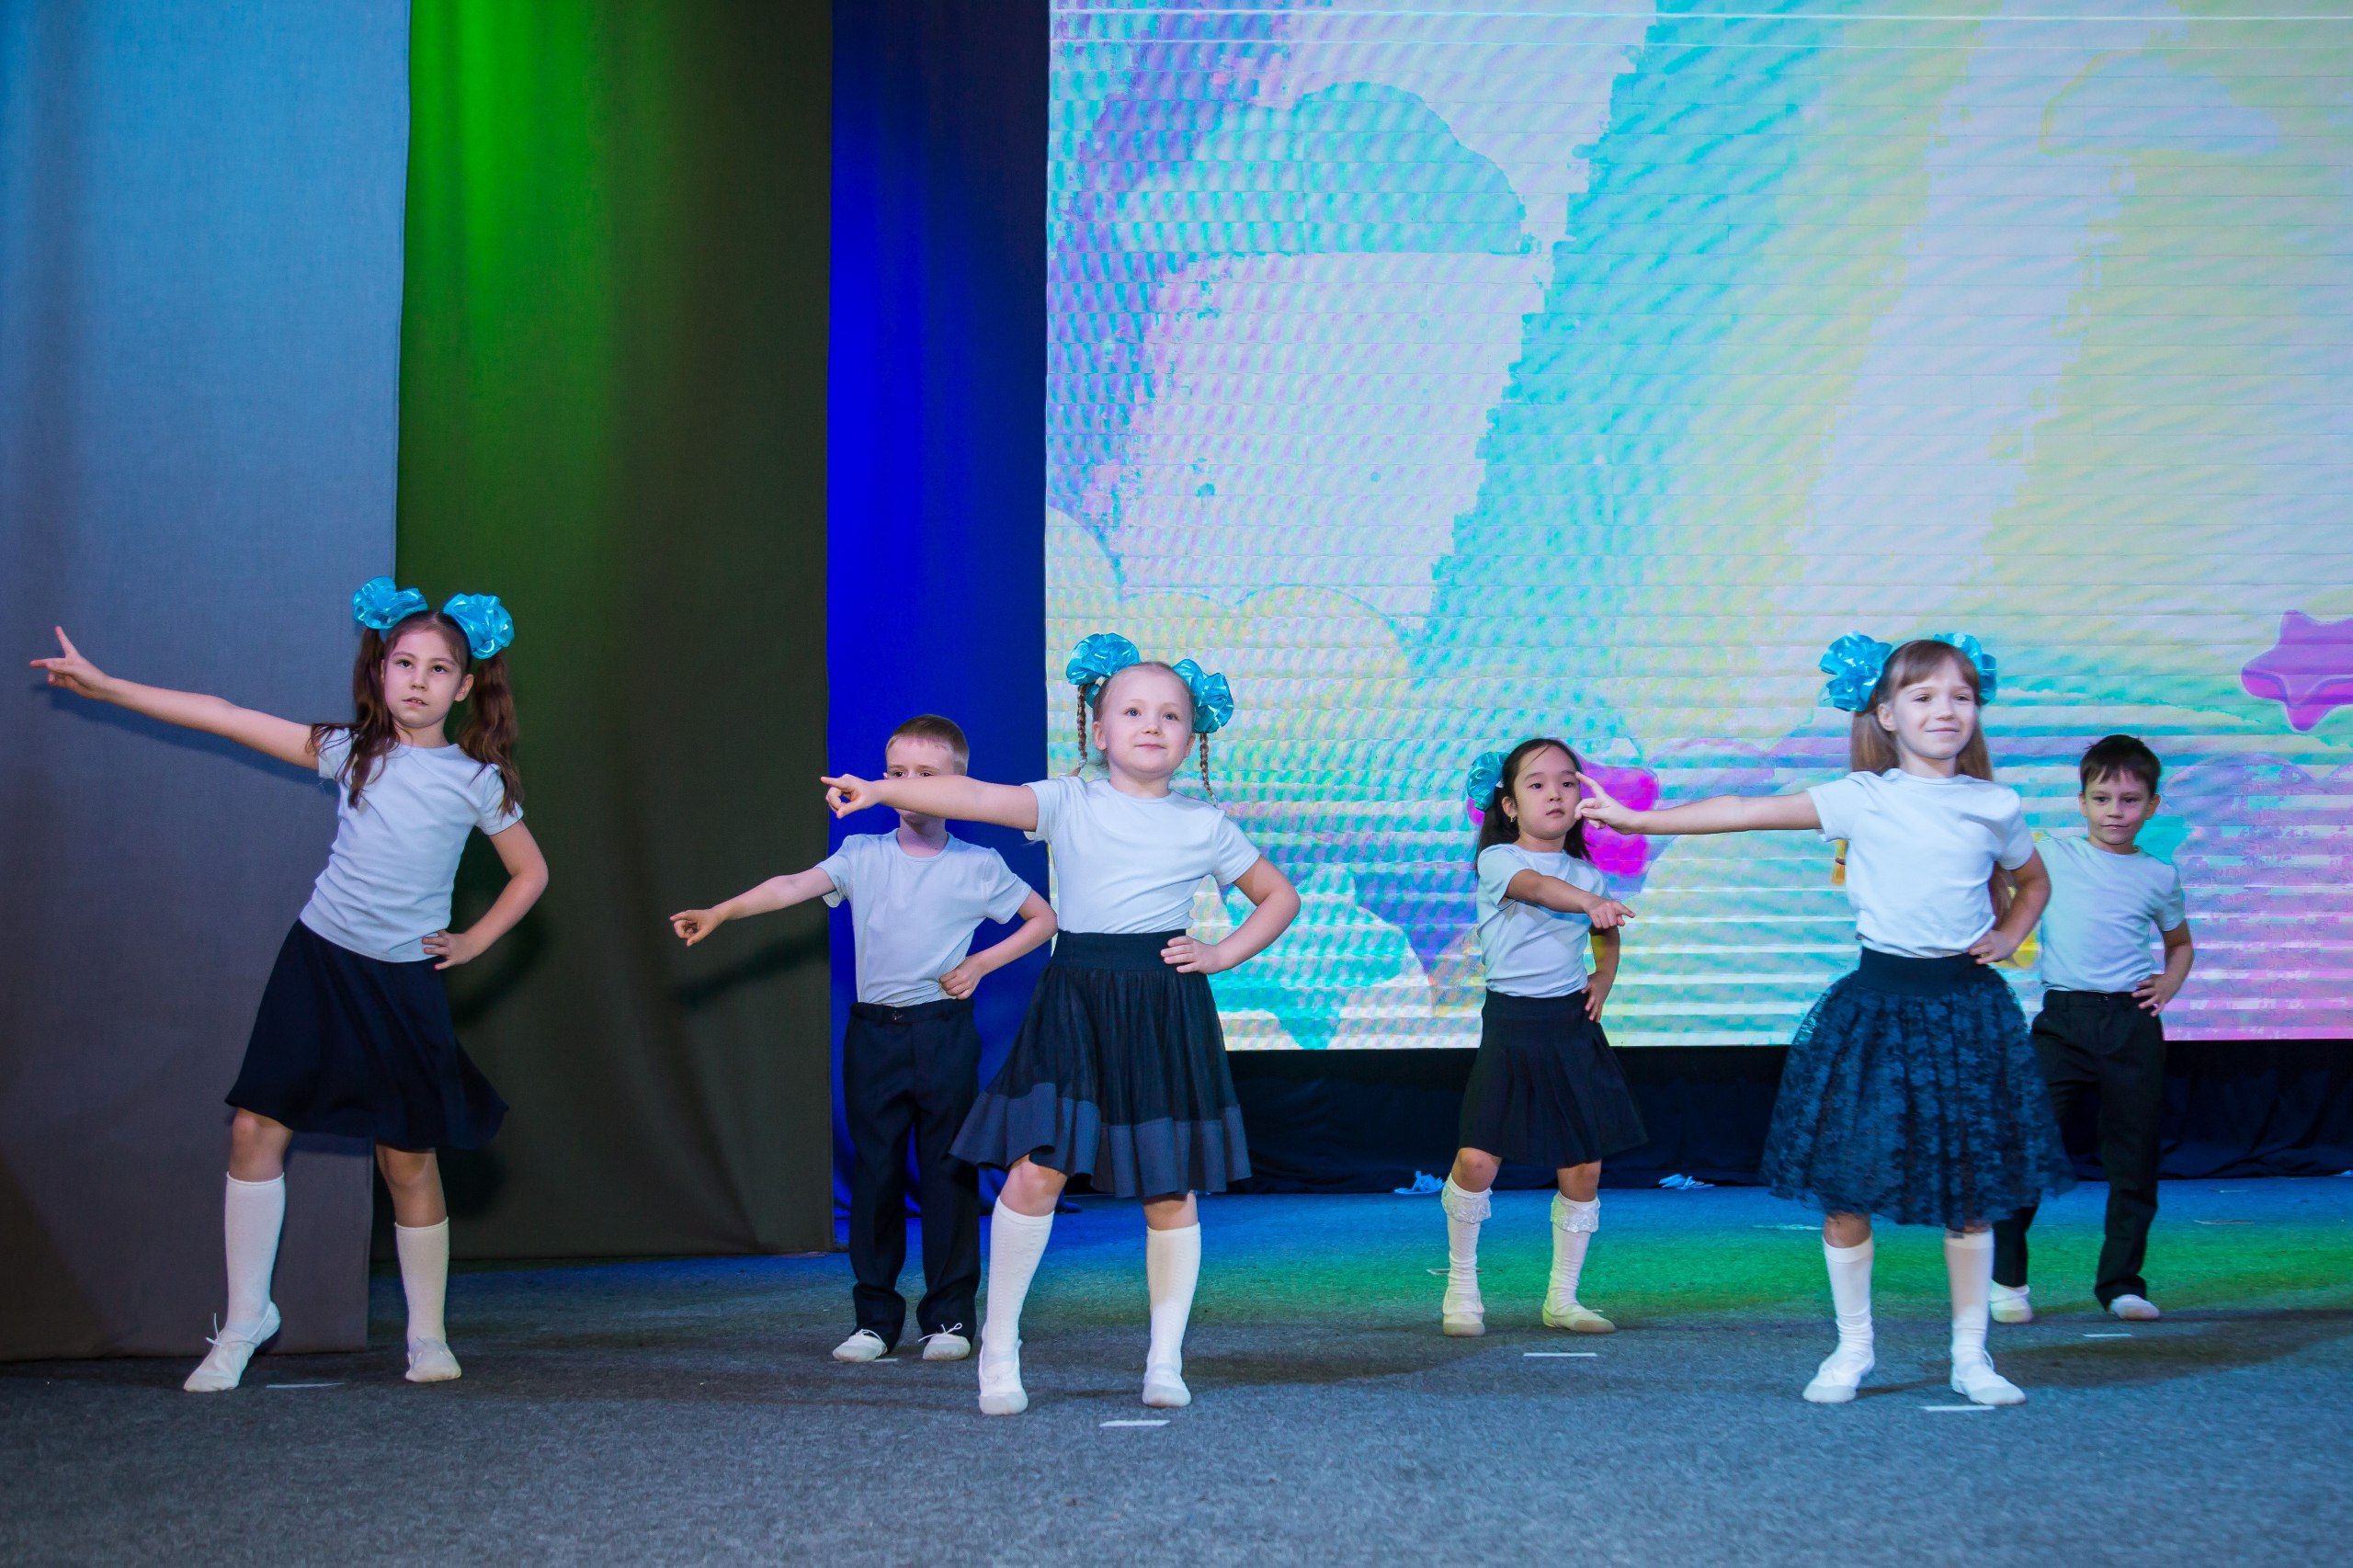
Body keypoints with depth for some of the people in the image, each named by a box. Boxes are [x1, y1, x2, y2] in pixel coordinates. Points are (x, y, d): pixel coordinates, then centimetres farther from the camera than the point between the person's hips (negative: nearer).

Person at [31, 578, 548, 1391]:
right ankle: (246, 1318, 10)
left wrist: (474, 942, 1)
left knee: (409, 1159, 0)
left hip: (404, 983, -2)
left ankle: (428, 1335, 16)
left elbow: (530, 873, 11)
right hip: (318, 960, 2)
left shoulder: (476, 781, -1)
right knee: (256, 1129, -4)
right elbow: (227, 718, 3)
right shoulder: (353, 752, 2)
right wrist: (105, 686, 4)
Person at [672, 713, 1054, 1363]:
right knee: (874, 1173, 4)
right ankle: (876, 1316, 13)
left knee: (949, 1174, 1)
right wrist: (719, 913, -22)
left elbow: (1044, 919, 10)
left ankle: (950, 1316, 10)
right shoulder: (862, 854, 5)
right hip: (873, 1033, 2)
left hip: (944, 1032, -2)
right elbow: (794, 886, -8)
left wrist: (983, 963, -1)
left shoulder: (977, 865, 2)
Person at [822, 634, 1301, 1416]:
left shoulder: (1204, 825, 7)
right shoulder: (1071, 802, 3)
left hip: (1167, 1008, 1)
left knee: (1170, 1191, 4)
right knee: (1037, 1170, -12)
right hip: (1075, 1004, -1)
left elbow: (1279, 895, 17)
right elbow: (979, 797, -11)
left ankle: (1166, 1359, 17)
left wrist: (1223, 954, 3)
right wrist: (879, 791, -23)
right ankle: (999, 1339, 5)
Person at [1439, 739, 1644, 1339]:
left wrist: (1604, 978, 7)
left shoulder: (1589, 877, 9)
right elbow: (1534, 885, -27)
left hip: (1572, 1026, 4)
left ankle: (1562, 1298, 18)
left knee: (1583, 1168, 3)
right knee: (1477, 1159, -13)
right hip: (1510, 1024, -4)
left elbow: (1607, 938, 28)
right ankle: (1461, 1284, 8)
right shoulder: (1497, 861, -5)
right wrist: (1591, 902, -45)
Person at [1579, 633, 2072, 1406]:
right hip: (1878, 1000, -1)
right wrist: (1636, 819, -8)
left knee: (1973, 1189, 5)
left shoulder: (1995, 807, 4)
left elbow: (2032, 882, 23)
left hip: (1966, 1007, 1)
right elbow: (1745, 812, -5)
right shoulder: (1861, 799, -2)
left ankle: (1971, 1354, 18)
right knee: (1846, 1185, 0)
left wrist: (2008, 936, 4)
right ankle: (1852, 1348, 16)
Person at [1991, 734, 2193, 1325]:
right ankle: (2005, 1277, 4)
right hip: (2065, 1017, -2)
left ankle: (2122, 1282, 18)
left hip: (2133, 1024, 2)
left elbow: (2180, 944, 26)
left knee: (2134, 1158, 5)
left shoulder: (2159, 876, 11)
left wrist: (2167, 986, 10)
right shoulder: (2052, 857, 4)